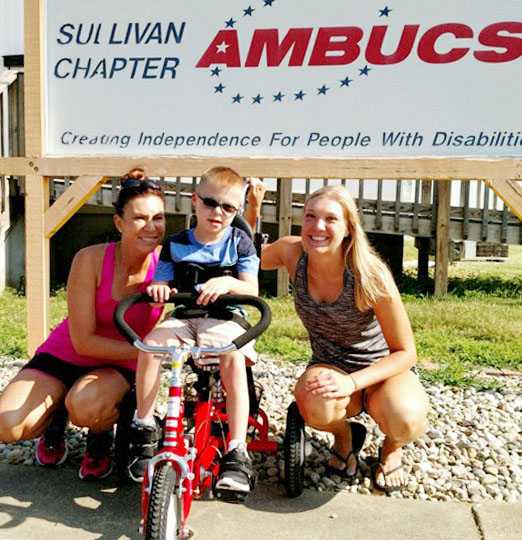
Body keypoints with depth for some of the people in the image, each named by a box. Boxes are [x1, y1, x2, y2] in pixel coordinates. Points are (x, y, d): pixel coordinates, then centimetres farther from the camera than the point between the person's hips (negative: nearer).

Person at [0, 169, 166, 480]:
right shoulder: (90, 260, -20)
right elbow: (83, 341, -20)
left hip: (119, 366, 0)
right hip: (64, 356, 1)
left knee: (85, 405, -35)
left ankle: (101, 440, 2)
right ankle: (56, 420, 14)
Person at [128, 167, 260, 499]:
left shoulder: (239, 243, 3)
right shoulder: (176, 245, 6)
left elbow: (251, 289, -5)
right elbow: (162, 286, 4)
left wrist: (228, 283, -27)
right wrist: (159, 289, -20)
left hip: (225, 319, -2)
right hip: (184, 318, 2)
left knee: (234, 357, -33)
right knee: (151, 342, -27)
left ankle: (237, 452, -27)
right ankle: (145, 427, -10)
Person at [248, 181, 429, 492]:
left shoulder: (371, 276, -24)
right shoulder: (293, 252, -14)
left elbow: (405, 352, -17)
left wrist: (352, 382, -31)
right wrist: (253, 207, -9)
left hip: (383, 369, -2)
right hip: (331, 366, 2)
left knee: (404, 419, -36)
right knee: (314, 404, -35)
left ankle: (392, 447, 6)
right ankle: (345, 437, 5)